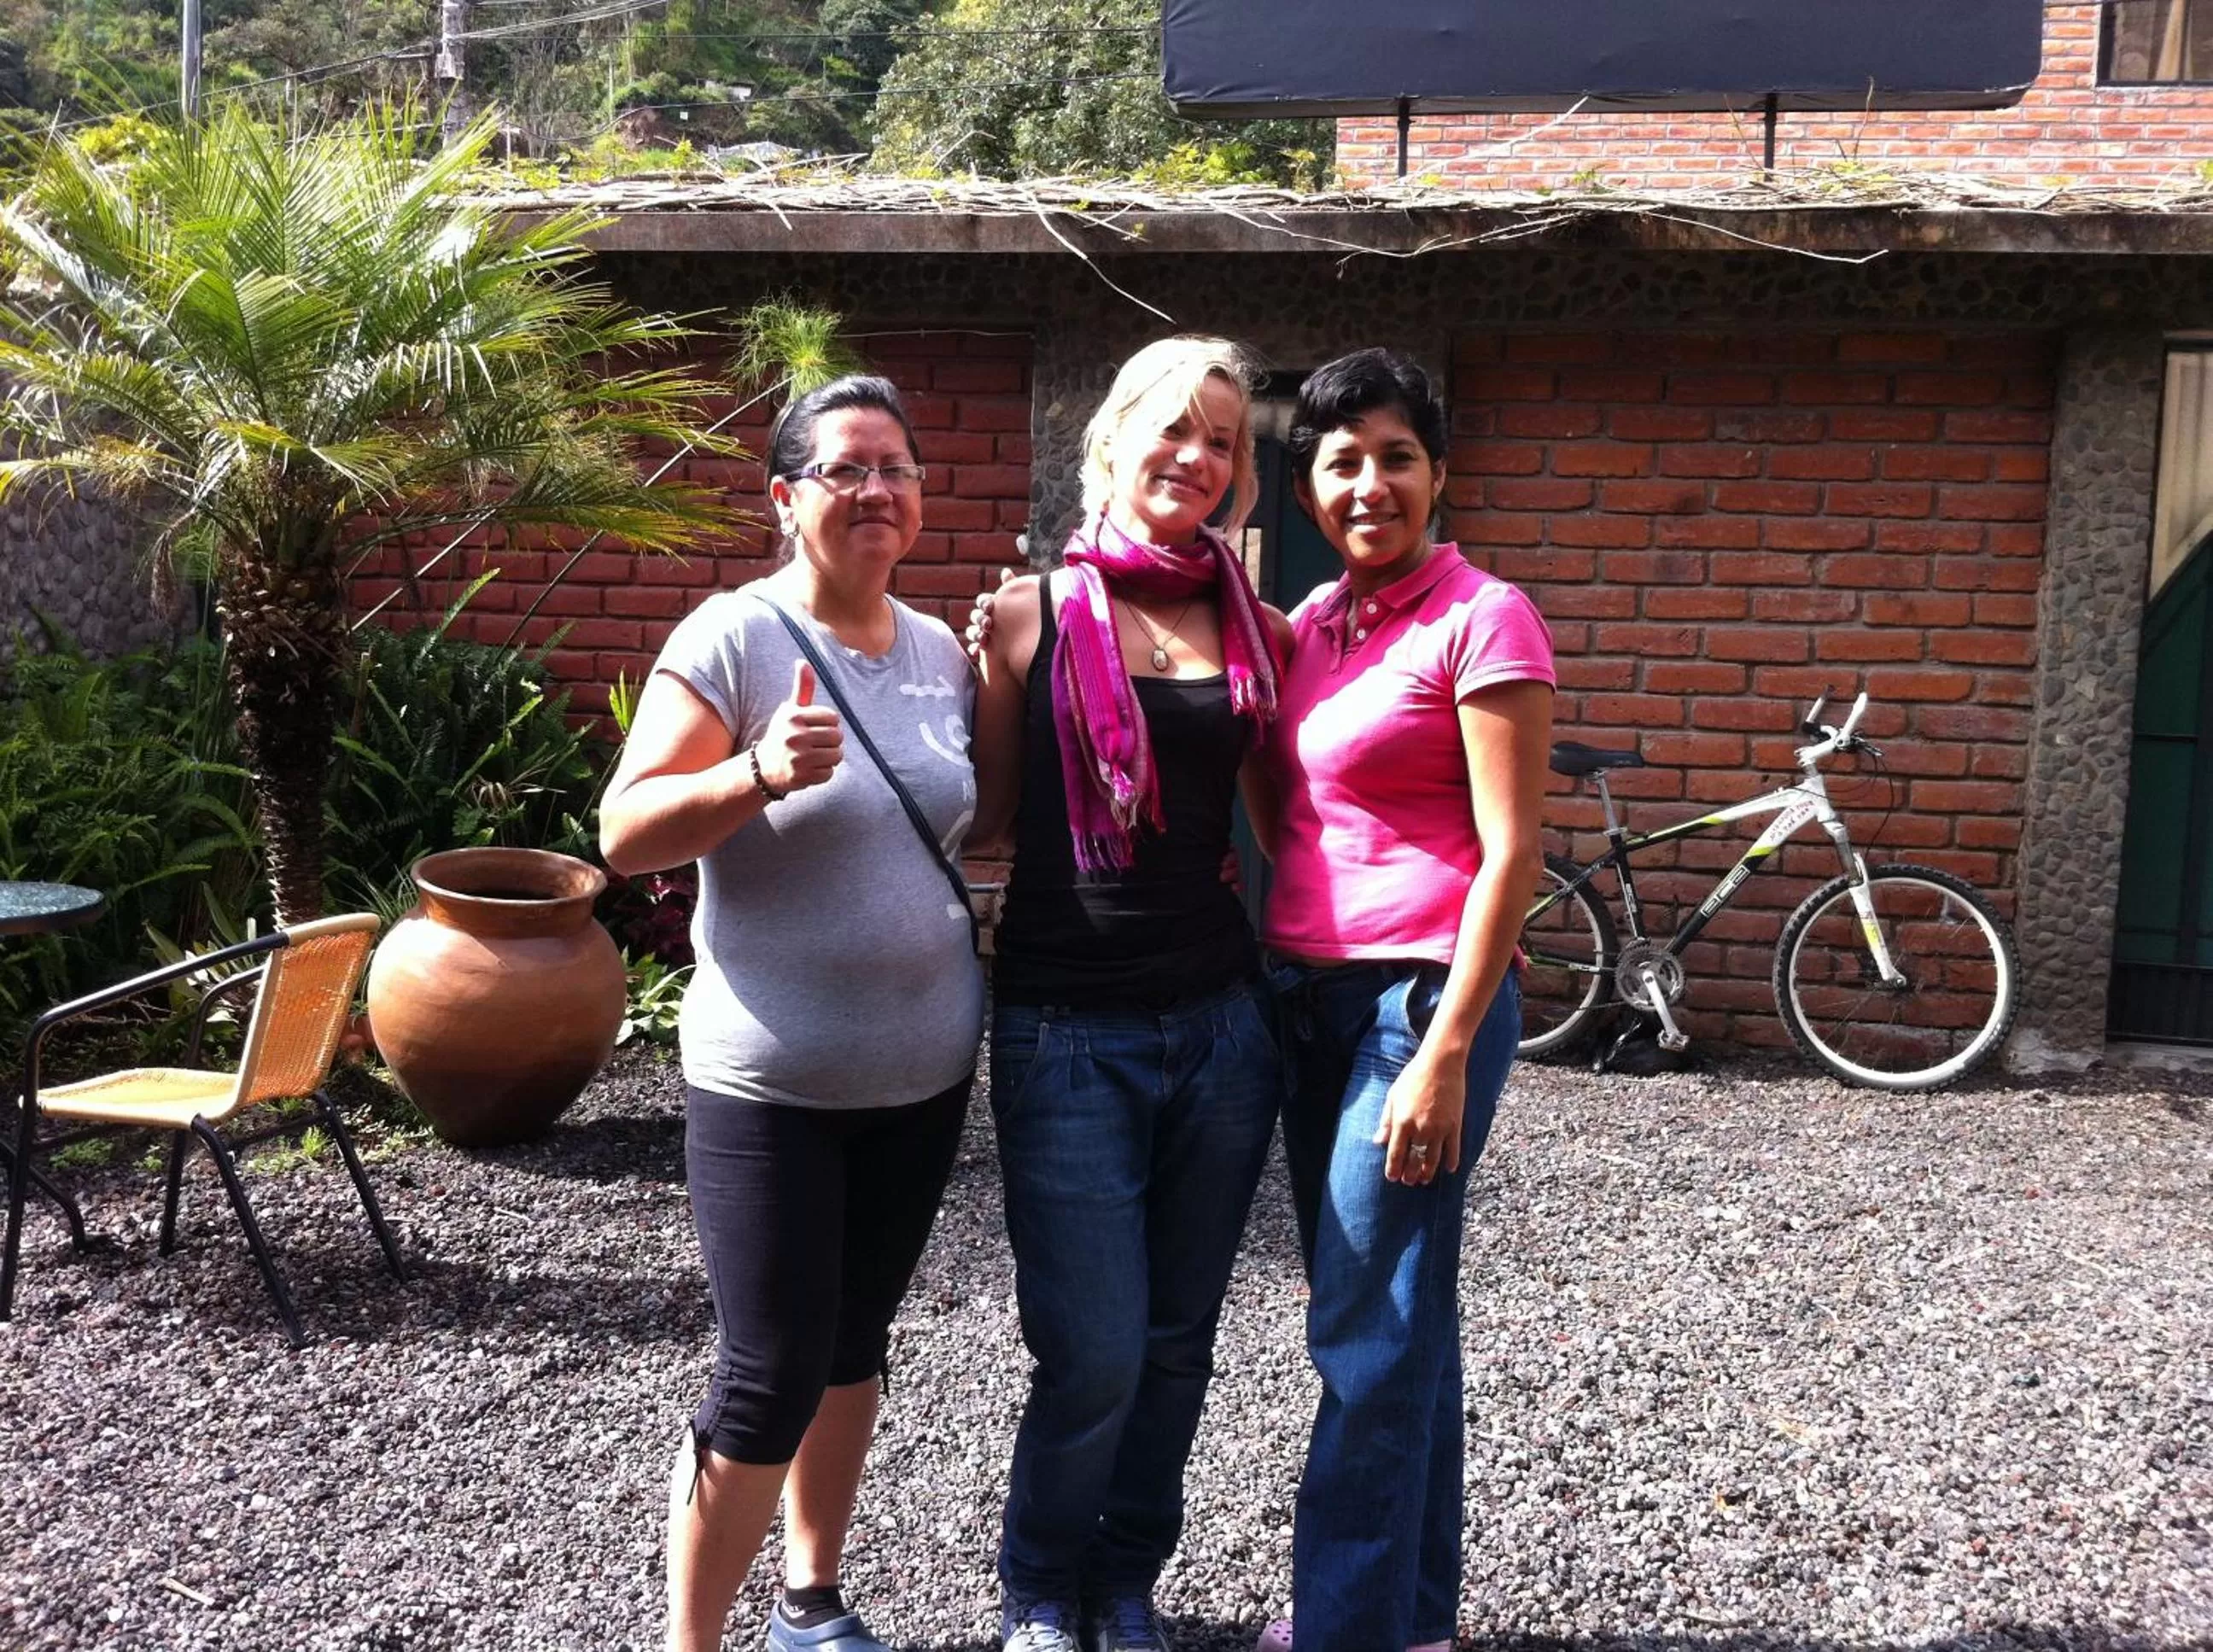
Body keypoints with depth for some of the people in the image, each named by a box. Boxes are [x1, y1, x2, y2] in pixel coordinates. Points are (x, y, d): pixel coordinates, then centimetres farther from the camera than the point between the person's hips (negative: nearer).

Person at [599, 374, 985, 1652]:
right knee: (771, 1379, -3)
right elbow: (624, 836, -17)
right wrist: (759, 775, -33)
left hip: (925, 1073, 6)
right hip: (770, 1086, -6)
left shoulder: (944, 650, 5)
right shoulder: (730, 637, -12)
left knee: (852, 1347, 17)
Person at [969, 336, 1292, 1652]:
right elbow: (985, 814, 2)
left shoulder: (1256, 629, 7)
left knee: (1179, 1341, 13)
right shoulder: (1035, 613, -1)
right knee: (1094, 1351, -3)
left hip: (1222, 1022, 3)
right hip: (1070, 1030, -3)